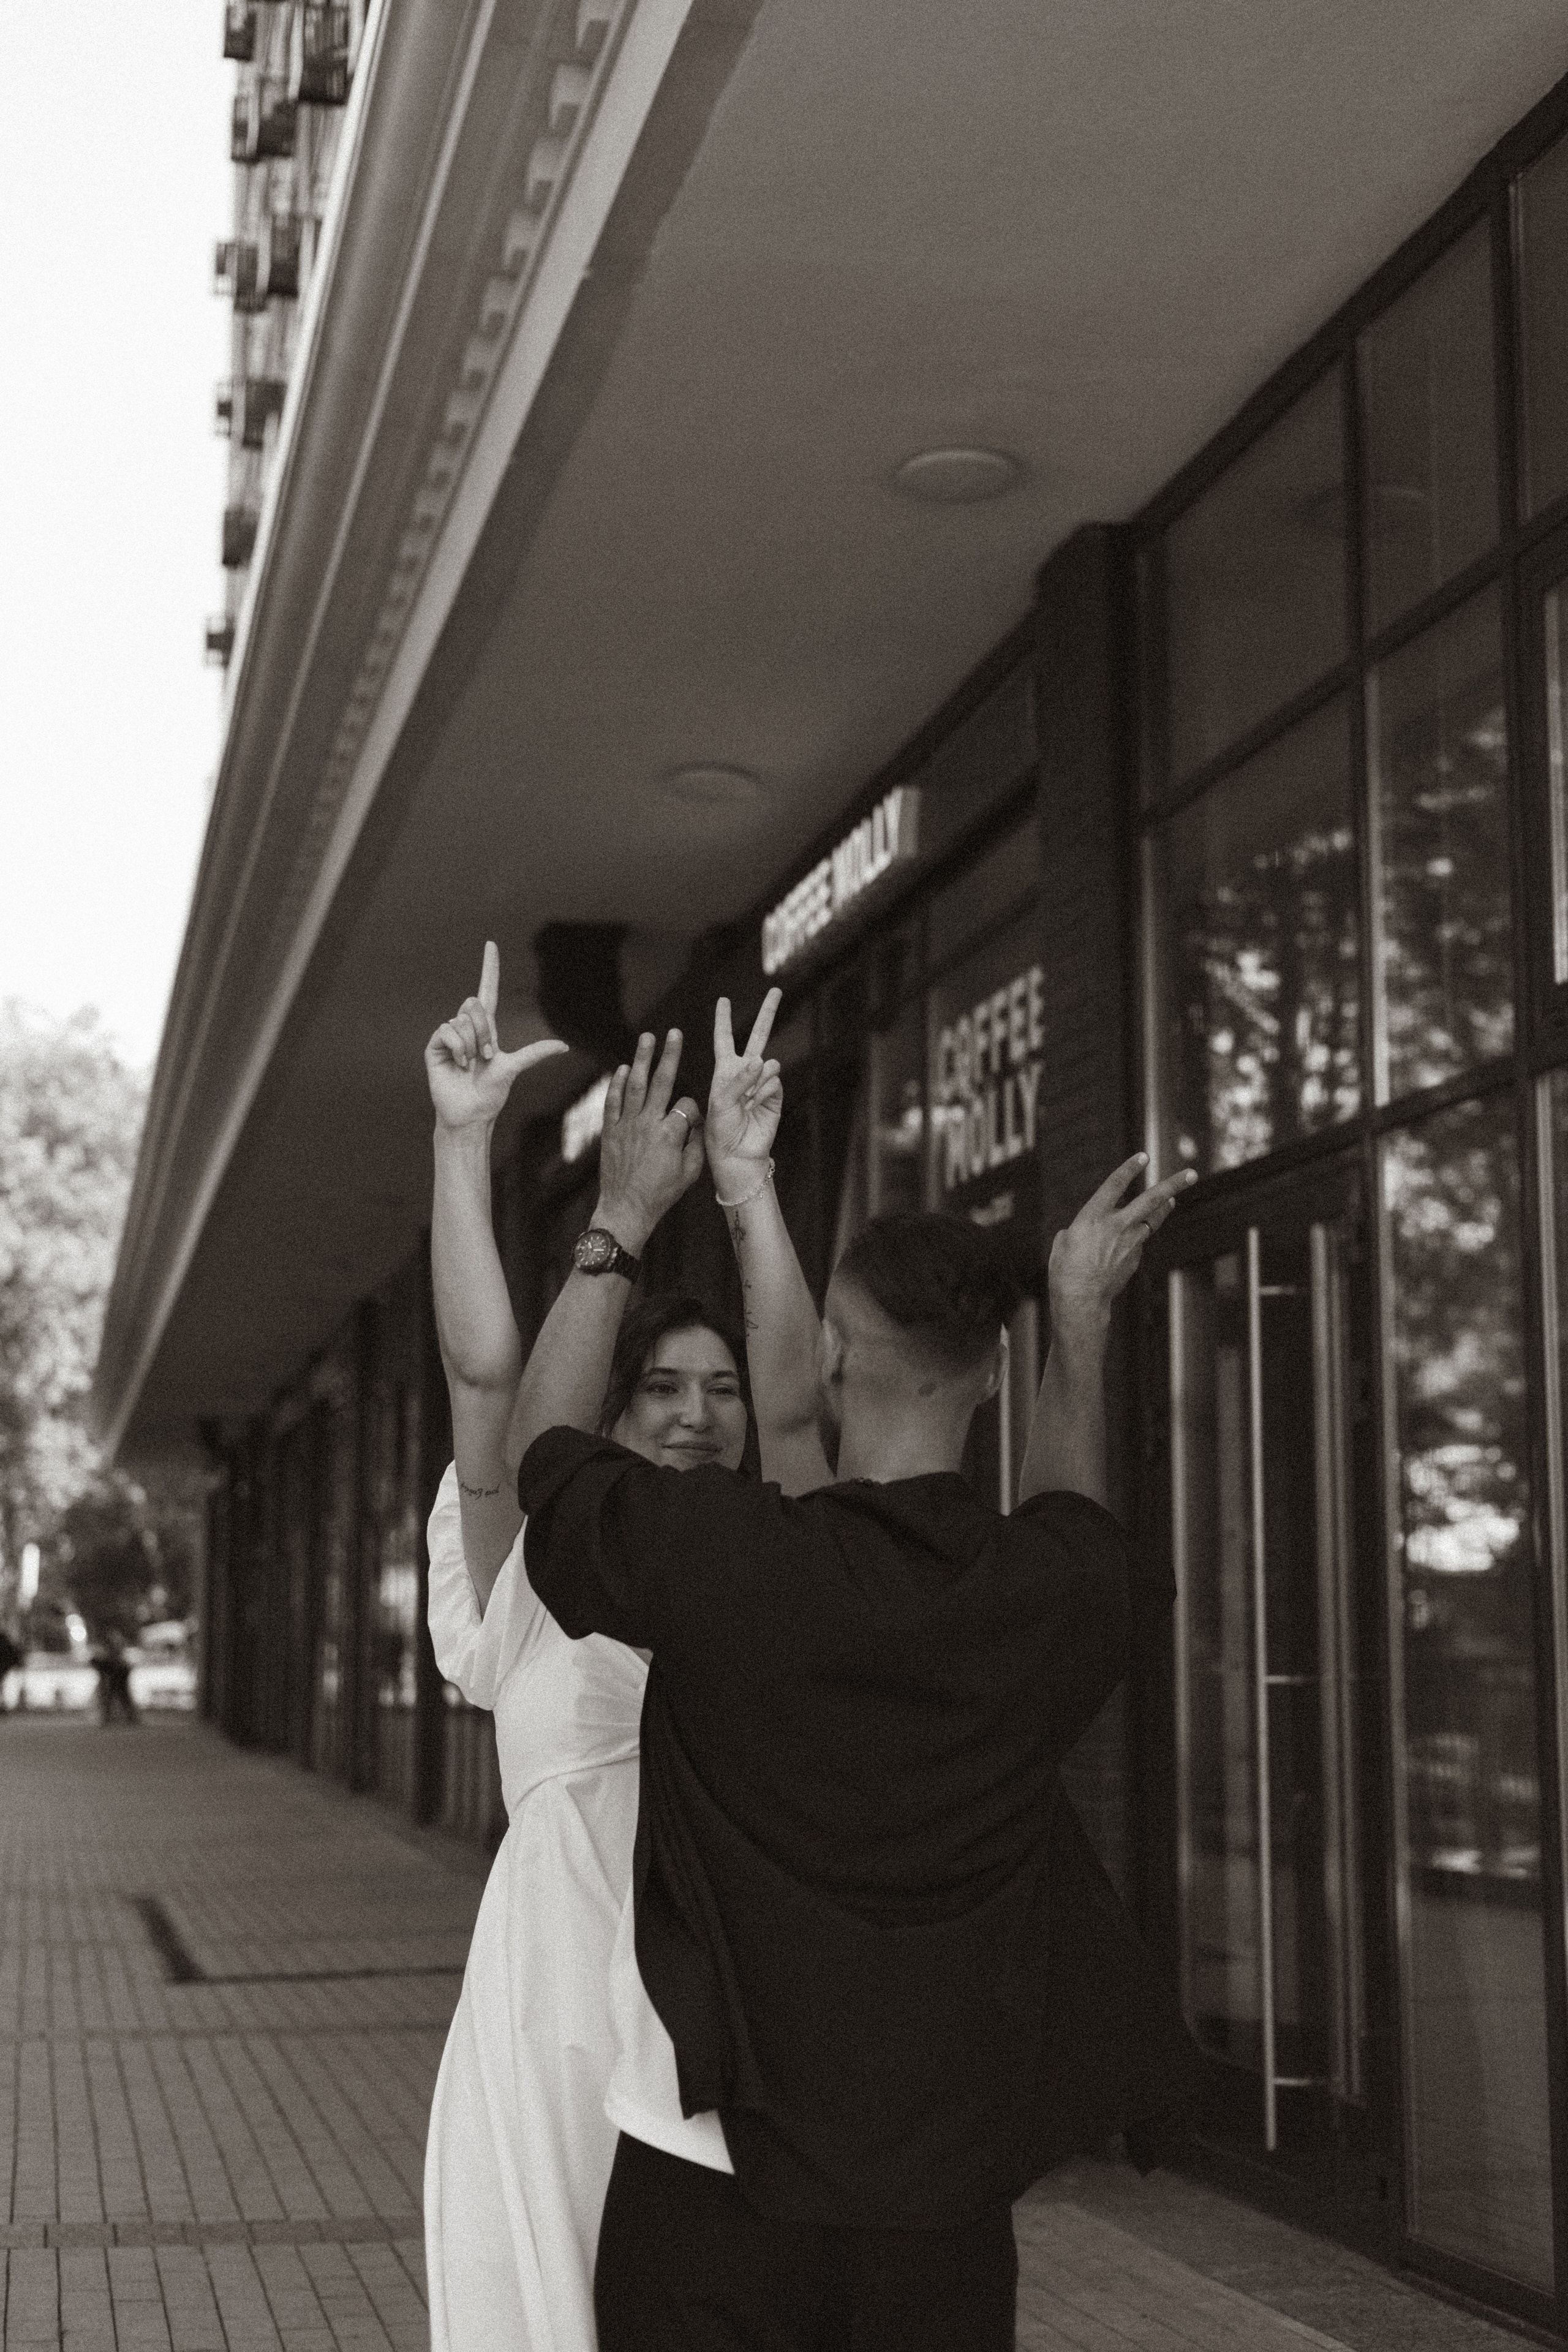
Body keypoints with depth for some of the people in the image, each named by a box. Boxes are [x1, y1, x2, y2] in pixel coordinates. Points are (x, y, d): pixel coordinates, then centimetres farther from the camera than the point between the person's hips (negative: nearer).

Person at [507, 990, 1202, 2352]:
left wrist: (621, 1224, 14)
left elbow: (545, 1446, 5)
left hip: (720, 2165, -2)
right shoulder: (1064, 1597, -9)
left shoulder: (722, 1562, -16)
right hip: (945, 2187, 3)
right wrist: (1083, 1316, 29)